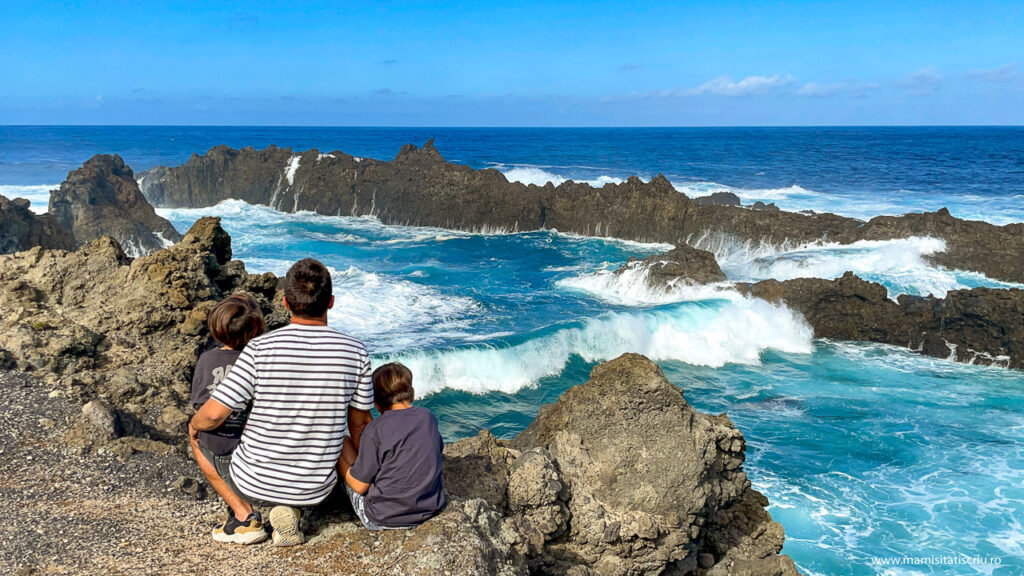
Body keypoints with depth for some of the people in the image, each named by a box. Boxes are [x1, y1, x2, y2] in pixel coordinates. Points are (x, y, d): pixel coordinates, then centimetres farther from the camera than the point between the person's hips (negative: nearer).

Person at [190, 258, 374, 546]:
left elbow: (214, 414, -16)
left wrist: (194, 424, 9)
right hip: (316, 489, 0)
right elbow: (360, 424, 0)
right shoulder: (356, 352, -12)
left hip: (255, 482, 0)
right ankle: (291, 509, 11)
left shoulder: (260, 348, -18)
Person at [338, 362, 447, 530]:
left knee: (344, 442, 11)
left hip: (381, 519, -6)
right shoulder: (428, 417, -3)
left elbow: (359, 486, -13)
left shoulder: (376, 430, -19)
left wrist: (340, 460, 6)